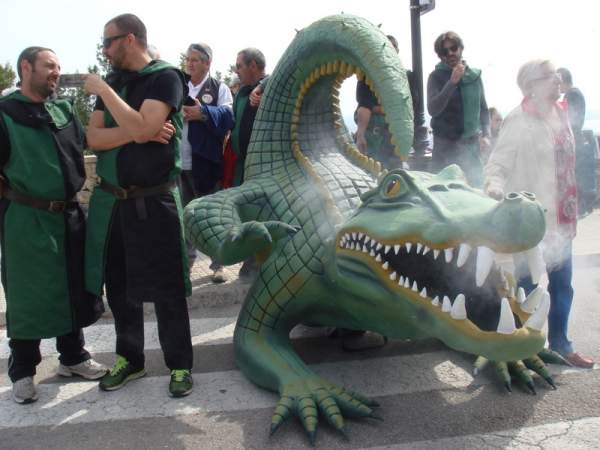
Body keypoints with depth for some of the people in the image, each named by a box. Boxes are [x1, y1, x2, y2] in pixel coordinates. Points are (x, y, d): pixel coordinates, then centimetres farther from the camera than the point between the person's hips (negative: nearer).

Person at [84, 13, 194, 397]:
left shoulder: (165, 77, -6)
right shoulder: (113, 82, 13)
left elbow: (141, 127, -21)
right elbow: (94, 138, 2)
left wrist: (103, 90, -12)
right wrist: (138, 133, -13)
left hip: (154, 201, -6)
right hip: (111, 200, 6)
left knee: (166, 289, 1)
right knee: (119, 286, 13)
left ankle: (180, 365, 16)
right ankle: (130, 359, 30)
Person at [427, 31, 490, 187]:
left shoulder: (475, 75, 7)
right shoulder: (436, 76, -3)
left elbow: (483, 108, 14)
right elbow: (433, 110, -16)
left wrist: (486, 134, 2)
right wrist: (452, 82, -20)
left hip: (472, 144, 3)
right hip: (445, 145, -2)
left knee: (475, 185, 0)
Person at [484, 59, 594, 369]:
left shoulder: (560, 114, 10)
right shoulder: (519, 121, -13)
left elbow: (564, 164, 17)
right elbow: (498, 163, -19)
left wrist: (570, 209, 16)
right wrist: (494, 186, -39)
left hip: (560, 216, 7)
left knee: (562, 284, 16)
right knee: (526, 284, 4)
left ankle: (559, 343, 33)